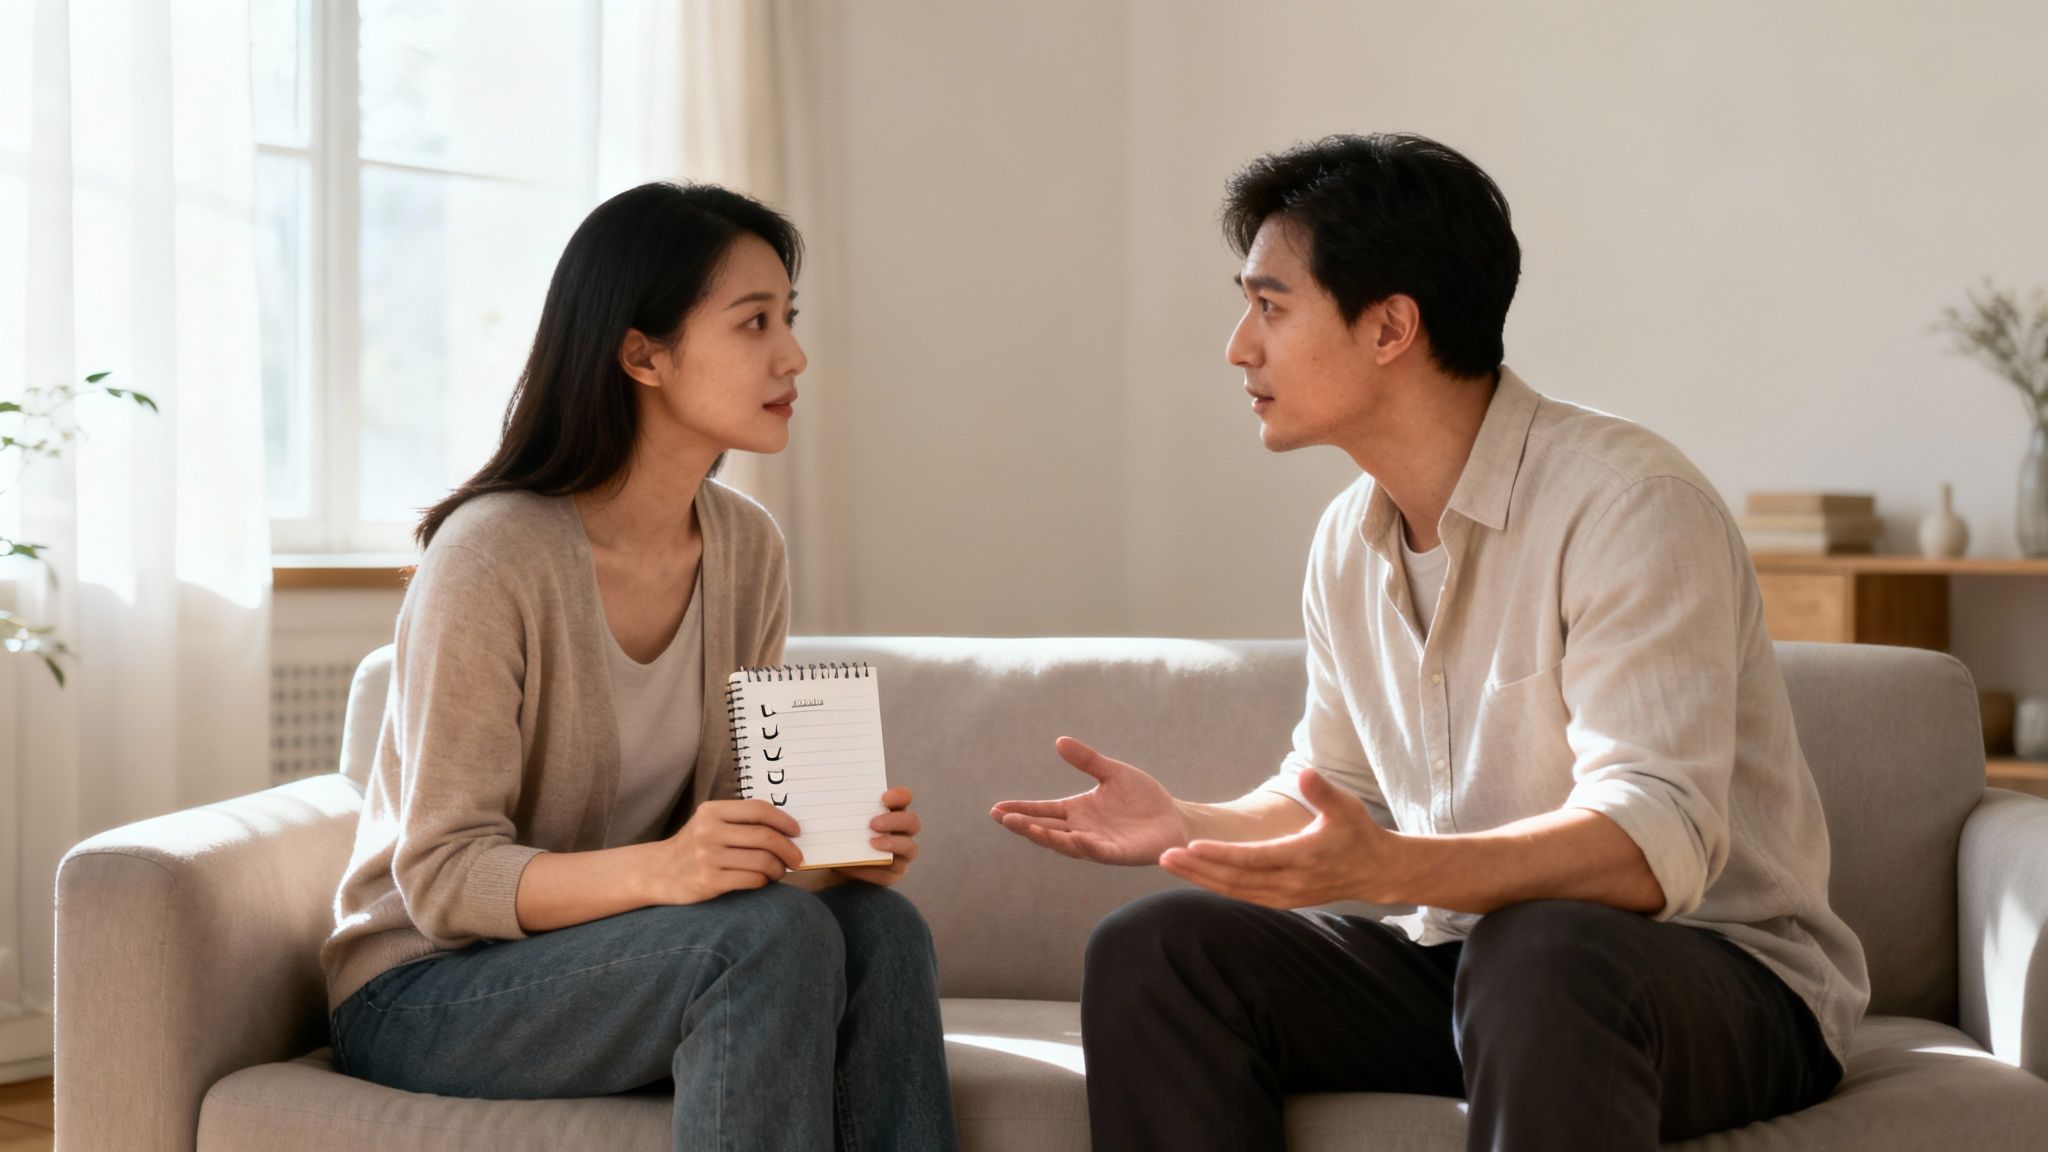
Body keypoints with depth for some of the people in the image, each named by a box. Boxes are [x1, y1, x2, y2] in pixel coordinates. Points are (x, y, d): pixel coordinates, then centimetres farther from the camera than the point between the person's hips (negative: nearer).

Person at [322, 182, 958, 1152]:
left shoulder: (746, 548, 1)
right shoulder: (493, 553, -20)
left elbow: (739, 815, 7)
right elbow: (442, 878, -20)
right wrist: (655, 869, -36)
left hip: (608, 947, 6)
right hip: (419, 994, -6)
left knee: (880, 928, -22)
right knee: (770, 936, -30)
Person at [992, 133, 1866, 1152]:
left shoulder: (1626, 503, -18)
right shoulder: (1348, 542, 8)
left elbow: (1653, 843, -28)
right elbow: (1332, 797, 21)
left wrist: (1386, 870, -42)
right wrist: (1187, 826, 1)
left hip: (1722, 967, -7)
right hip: (1465, 954, 7)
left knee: (1541, 953, -41)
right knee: (1148, 949, -11)